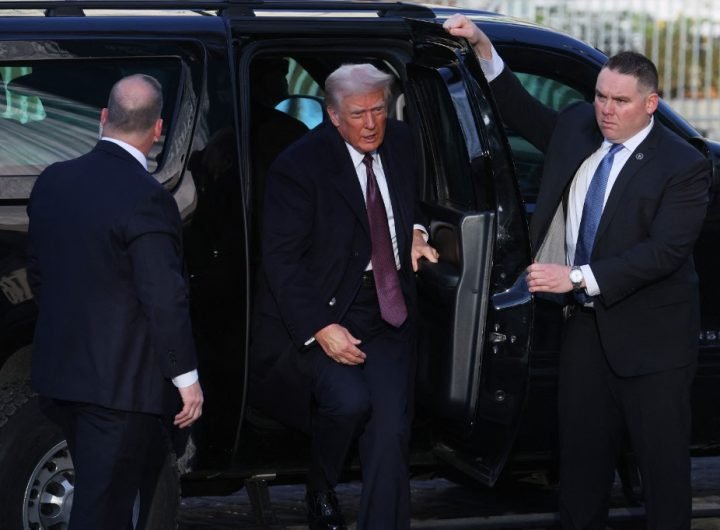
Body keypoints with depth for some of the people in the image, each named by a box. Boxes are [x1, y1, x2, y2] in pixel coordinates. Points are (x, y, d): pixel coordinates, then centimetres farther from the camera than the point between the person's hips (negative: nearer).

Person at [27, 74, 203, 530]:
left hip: (59, 373, 7)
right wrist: (186, 376, -10)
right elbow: (165, 300, -19)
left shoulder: (53, 181, 4)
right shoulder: (146, 199, -19)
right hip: (123, 383, -7)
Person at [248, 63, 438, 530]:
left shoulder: (400, 143, 6)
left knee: (390, 425, -8)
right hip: (326, 311, -5)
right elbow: (281, 259, -14)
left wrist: (415, 232, 8)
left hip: (388, 308, 5)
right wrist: (321, 327, -22)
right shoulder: (301, 165, -12)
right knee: (349, 401, -25)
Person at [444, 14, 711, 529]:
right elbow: (523, 112, 19)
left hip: (651, 337, -6)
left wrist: (578, 276, -29)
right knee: (582, 450, 14)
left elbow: (665, 251, -25)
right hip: (588, 323, 6)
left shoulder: (683, 166, -17)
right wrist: (483, 47, 6)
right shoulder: (576, 127, 2)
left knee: (663, 458, 2)